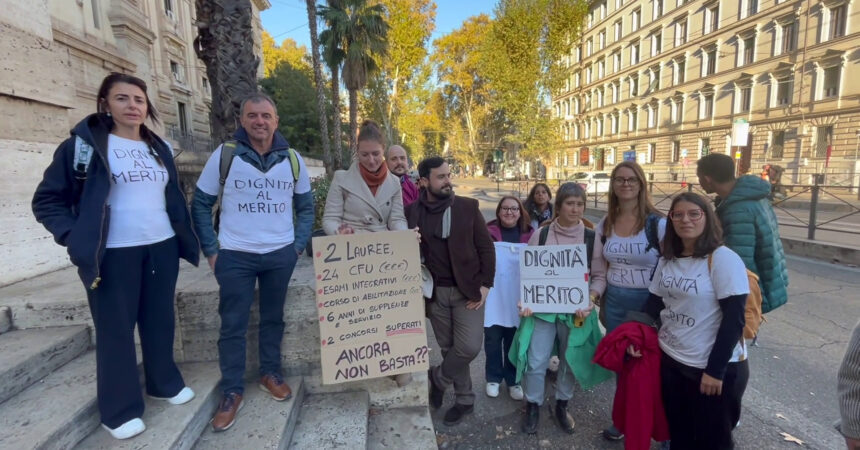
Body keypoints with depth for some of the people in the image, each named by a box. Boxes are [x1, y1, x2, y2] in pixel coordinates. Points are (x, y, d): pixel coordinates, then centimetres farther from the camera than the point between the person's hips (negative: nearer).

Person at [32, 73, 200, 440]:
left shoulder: (159, 148, 11)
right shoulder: (84, 144, -4)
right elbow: (47, 200, -2)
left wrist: (184, 239, 9)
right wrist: (75, 238, -13)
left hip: (162, 248, 4)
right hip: (114, 255, -4)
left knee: (160, 321, 15)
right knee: (116, 330, 7)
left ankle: (165, 383, 34)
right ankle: (120, 410, 22)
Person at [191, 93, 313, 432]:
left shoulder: (292, 159, 2)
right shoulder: (224, 154, -5)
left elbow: (306, 206, 10)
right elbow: (201, 204, 1)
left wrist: (299, 245, 4)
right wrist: (211, 250, -3)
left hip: (280, 254, 2)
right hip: (235, 256, -2)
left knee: (273, 318, 15)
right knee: (233, 325, 6)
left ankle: (270, 374, 33)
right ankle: (231, 391, 22)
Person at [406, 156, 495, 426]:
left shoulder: (468, 207, -4)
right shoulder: (412, 211, -1)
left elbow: (486, 247, -2)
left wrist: (485, 284, -8)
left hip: (468, 289, -1)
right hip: (436, 292, 2)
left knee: (469, 347, -8)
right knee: (449, 348, 10)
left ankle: (437, 378, 21)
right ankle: (464, 399, 32)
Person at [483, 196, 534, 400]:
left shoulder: (529, 235, 2)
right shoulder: (488, 231, -5)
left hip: (517, 296, 2)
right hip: (493, 295, -2)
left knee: (513, 340, 13)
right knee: (493, 339, 7)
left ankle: (513, 379, 32)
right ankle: (493, 378, 30)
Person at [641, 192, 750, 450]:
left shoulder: (723, 259, -15)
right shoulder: (667, 260, 4)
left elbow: (734, 319, -18)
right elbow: (655, 303, 10)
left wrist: (716, 370, -18)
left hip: (715, 368, -5)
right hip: (670, 361, 5)